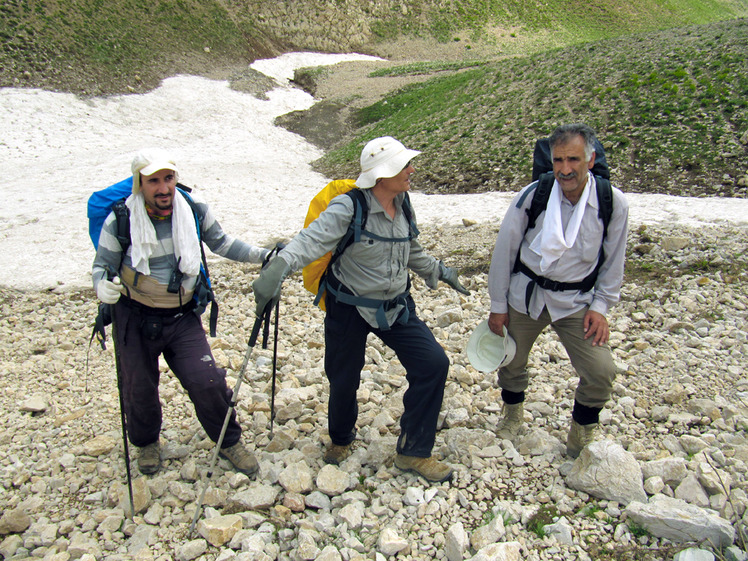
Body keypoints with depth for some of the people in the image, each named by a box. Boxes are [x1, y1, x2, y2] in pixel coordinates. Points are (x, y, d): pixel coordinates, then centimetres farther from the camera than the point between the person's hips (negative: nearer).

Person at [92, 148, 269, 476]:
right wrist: (102, 287, -28)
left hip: (183, 317, 1)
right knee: (139, 388, 12)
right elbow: (102, 266, -4)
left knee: (207, 381, -8)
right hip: (136, 318, 0)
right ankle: (147, 443, 44)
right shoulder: (120, 221, -12)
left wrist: (262, 255, -4)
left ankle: (229, 441, 19)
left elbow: (221, 243, 7)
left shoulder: (195, 212, -6)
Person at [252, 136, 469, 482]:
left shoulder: (401, 207, 1)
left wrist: (438, 271, 28)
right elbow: (311, 240, -34)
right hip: (349, 308, -5)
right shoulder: (349, 208, -21)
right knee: (344, 379, 9)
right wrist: (277, 269, -51)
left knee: (433, 363, -5)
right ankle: (340, 439, 44)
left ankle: (412, 453, 10)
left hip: (395, 307, 6)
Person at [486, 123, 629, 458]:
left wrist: (600, 306, -3)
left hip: (577, 301, 0)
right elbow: (504, 250, -6)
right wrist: (498, 306, -2)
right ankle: (513, 414, 47)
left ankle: (581, 436, 18)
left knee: (601, 372, -10)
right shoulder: (532, 196, -17)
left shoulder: (613, 203, -14)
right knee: (510, 362, 15)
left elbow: (613, 261, 1)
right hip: (526, 295, 0)